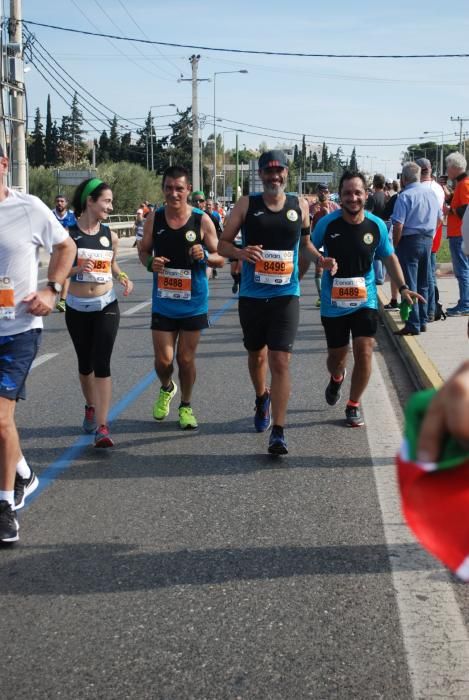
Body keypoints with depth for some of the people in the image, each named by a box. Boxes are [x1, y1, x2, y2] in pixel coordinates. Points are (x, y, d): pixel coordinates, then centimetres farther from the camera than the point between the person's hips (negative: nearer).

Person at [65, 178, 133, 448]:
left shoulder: (110, 235, 2)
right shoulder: (68, 234, -8)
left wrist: (123, 277, -1)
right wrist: (77, 269, -25)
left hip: (106, 306, 1)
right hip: (77, 308, -1)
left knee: (102, 364, -10)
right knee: (85, 363, 14)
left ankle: (102, 426, -13)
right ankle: (91, 407, 40)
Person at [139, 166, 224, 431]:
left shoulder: (202, 220, -8)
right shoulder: (154, 219, -2)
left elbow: (220, 259, -1)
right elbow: (143, 250, 10)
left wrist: (205, 256, -24)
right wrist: (150, 263, -13)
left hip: (193, 302, -1)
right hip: (163, 301, 1)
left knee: (186, 358, 6)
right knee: (163, 359, 0)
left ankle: (186, 406, 28)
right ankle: (167, 389, 34)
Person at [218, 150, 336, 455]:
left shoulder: (300, 206, 4)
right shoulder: (246, 204, -1)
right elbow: (223, 244, 0)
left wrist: (321, 259, -1)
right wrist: (240, 252, -21)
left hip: (286, 295, -1)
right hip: (252, 295, 1)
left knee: (281, 361, -11)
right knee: (256, 355, 18)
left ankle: (278, 432, -9)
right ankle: (262, 399, 49)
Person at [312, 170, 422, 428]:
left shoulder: (376, 225, -6)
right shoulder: (327, 224, -12)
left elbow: (389, 257, 8)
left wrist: (402, 287, -1)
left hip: (365, 300, 1)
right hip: (333, 302, 0)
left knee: (364, 353, -10)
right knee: (336, 355, 12)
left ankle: (354, 404, 11)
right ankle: (336, 379, 50)